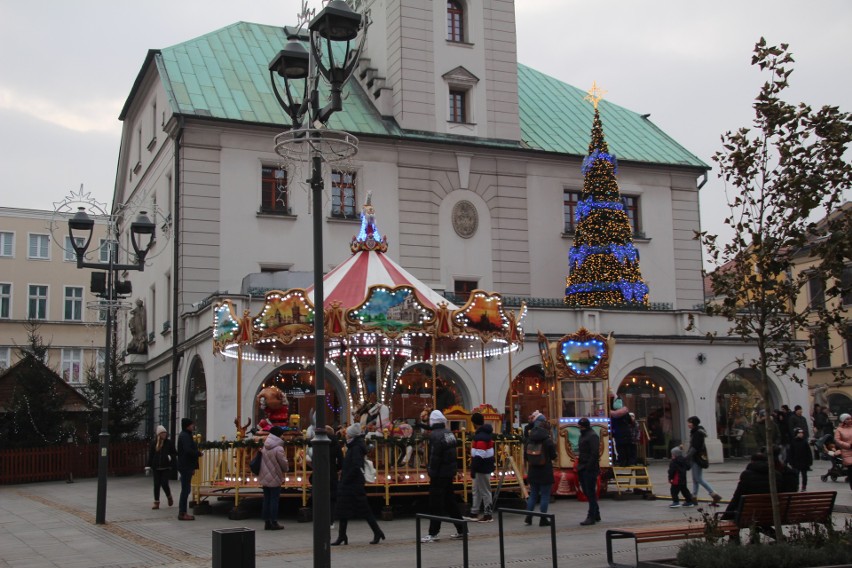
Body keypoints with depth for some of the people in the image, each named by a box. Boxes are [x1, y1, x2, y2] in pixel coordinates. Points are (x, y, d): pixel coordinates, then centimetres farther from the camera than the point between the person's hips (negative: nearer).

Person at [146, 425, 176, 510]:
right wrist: (148, 466, 4)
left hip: (166, 467, -2)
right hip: (156, 467, 2)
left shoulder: (169, 443, 1)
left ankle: (169, 497, 21)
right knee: (156, 485, 3)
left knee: (164, 483, -7)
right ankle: (156, 503, 11)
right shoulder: (154, 443, 5)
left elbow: (174, 453, 6)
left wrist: (170, 457, -16)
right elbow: (150, 455, 7)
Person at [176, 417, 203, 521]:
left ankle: (182, 512, 16)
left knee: (186, 489, 12)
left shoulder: (186, 435, 17)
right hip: (186, 467, -10)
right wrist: (199, 453, -10)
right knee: (185, 490, -7)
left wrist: (192, 467, 16)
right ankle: (182, 513, -4)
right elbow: (188, 450, -27)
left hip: (186, 466, 10)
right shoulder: (185, 436, -14)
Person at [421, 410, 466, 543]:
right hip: (450, 472, 8)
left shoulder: (435, 435, -16)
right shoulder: (449, 433, 9)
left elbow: (434, 457, -20)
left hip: (439, 474, -8)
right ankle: (461, 530, 21)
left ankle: (433, 533, -1)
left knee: (435, 504, -3)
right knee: (451, 502, 16)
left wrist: (432, 473, -13)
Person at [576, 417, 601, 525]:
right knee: (587, 492, 13)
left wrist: (589, 466, -21)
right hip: (582, 468, 10)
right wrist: (579, 465, 14)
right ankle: (596, 514, 23)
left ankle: (591, 517, -5)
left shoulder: (592, 436, -12)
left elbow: (595, 453, -19)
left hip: (589, 469, -10)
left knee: (590, 493, -7)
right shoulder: (583, 435, 19)